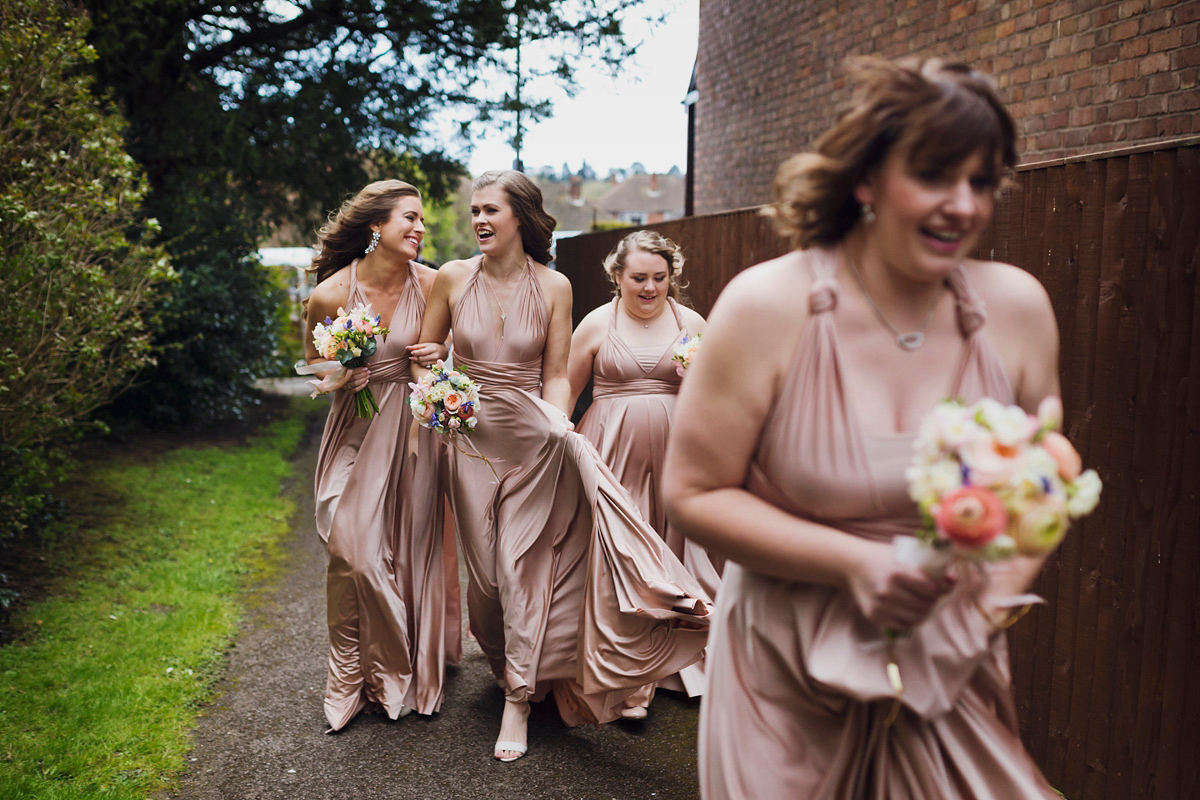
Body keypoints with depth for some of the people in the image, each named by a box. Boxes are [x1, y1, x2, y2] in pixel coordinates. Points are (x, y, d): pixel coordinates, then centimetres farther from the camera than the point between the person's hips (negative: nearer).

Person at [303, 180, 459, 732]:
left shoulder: (431, 284, -8)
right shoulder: (332, 293, -11)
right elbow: (313, 358, 7)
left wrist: (440, 353, -11)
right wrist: (336, 376, -14)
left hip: (413, 428, 1)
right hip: (357, 431, -1)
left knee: (414, 546, 8)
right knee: (354, 551, -2)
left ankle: (414, 670, 27)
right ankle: (360, 674, 19)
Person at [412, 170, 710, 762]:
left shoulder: (553, 287, -5)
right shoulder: (453, 278, -2)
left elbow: (556, 375, -1)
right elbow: (425, 352, 10)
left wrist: (558, 427, -18)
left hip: (535, 439, -1)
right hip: (473, 440, 2)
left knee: (523, 563, 1)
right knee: (486, 569, 9)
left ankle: (518, 698, 13)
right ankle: (504, 662, 39)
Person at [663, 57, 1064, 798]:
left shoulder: (1017, 307, -4)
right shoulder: (769, 306, -14)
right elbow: (693, 493, -11)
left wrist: (991, 597, -7)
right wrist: (855, 562, -19)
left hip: (952, 676, 3)